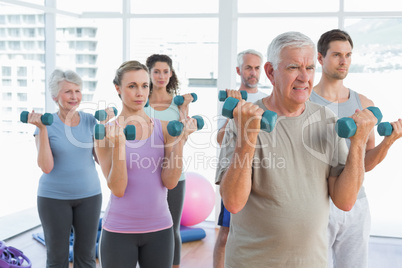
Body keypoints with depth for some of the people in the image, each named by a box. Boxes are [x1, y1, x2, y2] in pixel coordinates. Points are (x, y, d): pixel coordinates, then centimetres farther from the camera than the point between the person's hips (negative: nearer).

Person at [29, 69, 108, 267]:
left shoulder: (90, 121, 0)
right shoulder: (47, 124, -8)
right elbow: (46, 167, -15)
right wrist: (42, 129, -20)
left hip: (89, 195, 3)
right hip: (54, 198, -2)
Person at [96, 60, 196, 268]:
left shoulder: (164, 128, 0)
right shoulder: (107, 133, -5)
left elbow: (170, 181, -7)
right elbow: (117, 189, -13)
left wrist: (179, 141, -16)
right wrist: (119, 144, -23)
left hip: (159, 228, 2)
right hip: (119, 231, -2)